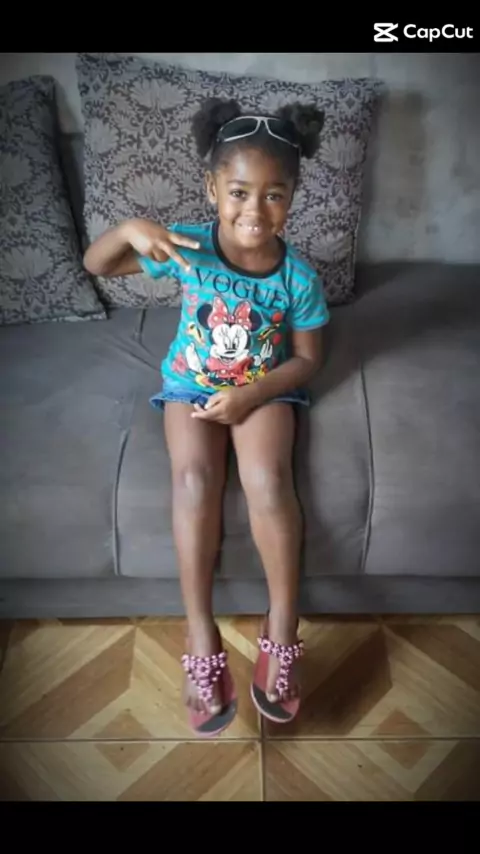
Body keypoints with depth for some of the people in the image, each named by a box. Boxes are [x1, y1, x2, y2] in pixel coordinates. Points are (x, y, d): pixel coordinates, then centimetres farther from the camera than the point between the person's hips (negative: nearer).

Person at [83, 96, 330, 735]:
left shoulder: (298, 276, -13)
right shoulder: (187, 246, -13)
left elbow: (307, 359, -5)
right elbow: (94, 264, -6)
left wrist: (251, 394, -19)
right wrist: (130, 229, -28)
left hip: (265, 389, 0)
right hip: (191, 384, 1)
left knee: (267, 477, -27)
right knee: (194, 477, -25)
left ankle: (282, 625, -10)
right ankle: (201, 633, -15)